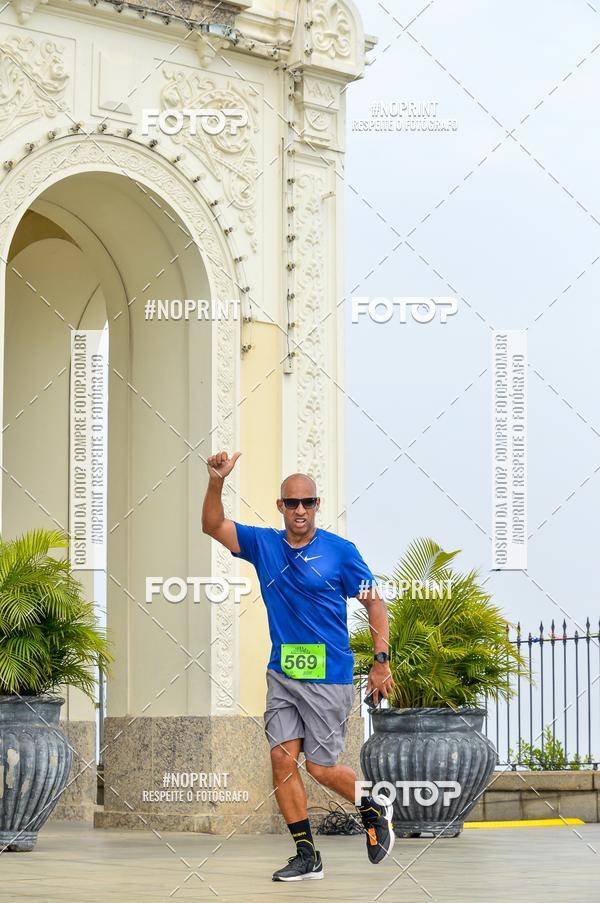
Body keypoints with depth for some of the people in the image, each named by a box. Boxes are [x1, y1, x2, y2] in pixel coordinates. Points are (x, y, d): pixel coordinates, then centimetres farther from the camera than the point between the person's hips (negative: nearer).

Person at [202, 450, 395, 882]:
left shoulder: (340, 550, -5)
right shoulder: (263, 544, 4)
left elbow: (374, 602, 0)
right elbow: (213, 526, -4)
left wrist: (381, 660, -6)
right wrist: (216, 482, -21)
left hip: (329, 677, -4)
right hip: (282, 673, 4)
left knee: (320, 767, -2)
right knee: (282, 758, -3)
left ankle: (375, 809, 26)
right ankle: (307, 855, 6)